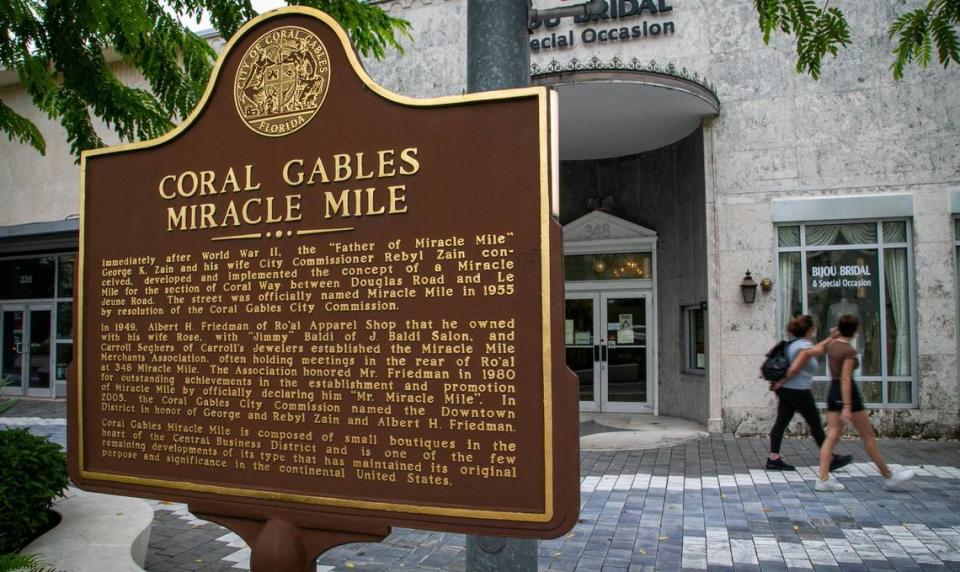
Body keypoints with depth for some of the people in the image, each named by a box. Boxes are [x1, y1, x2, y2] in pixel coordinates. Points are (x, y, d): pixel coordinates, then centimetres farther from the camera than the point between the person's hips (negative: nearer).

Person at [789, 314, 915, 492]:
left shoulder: (830, 344, 4)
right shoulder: (849, 351, -16)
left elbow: (806, 353, 5)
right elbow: (845, 379, -21)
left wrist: (791, 370, 9)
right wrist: (847, 407, -21)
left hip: (832, 392, 7)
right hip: (848, 393, -7)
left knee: (832, 437, 4)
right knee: (868, 436, 6)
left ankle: (823, 479, -2)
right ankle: (889, 477, 19)